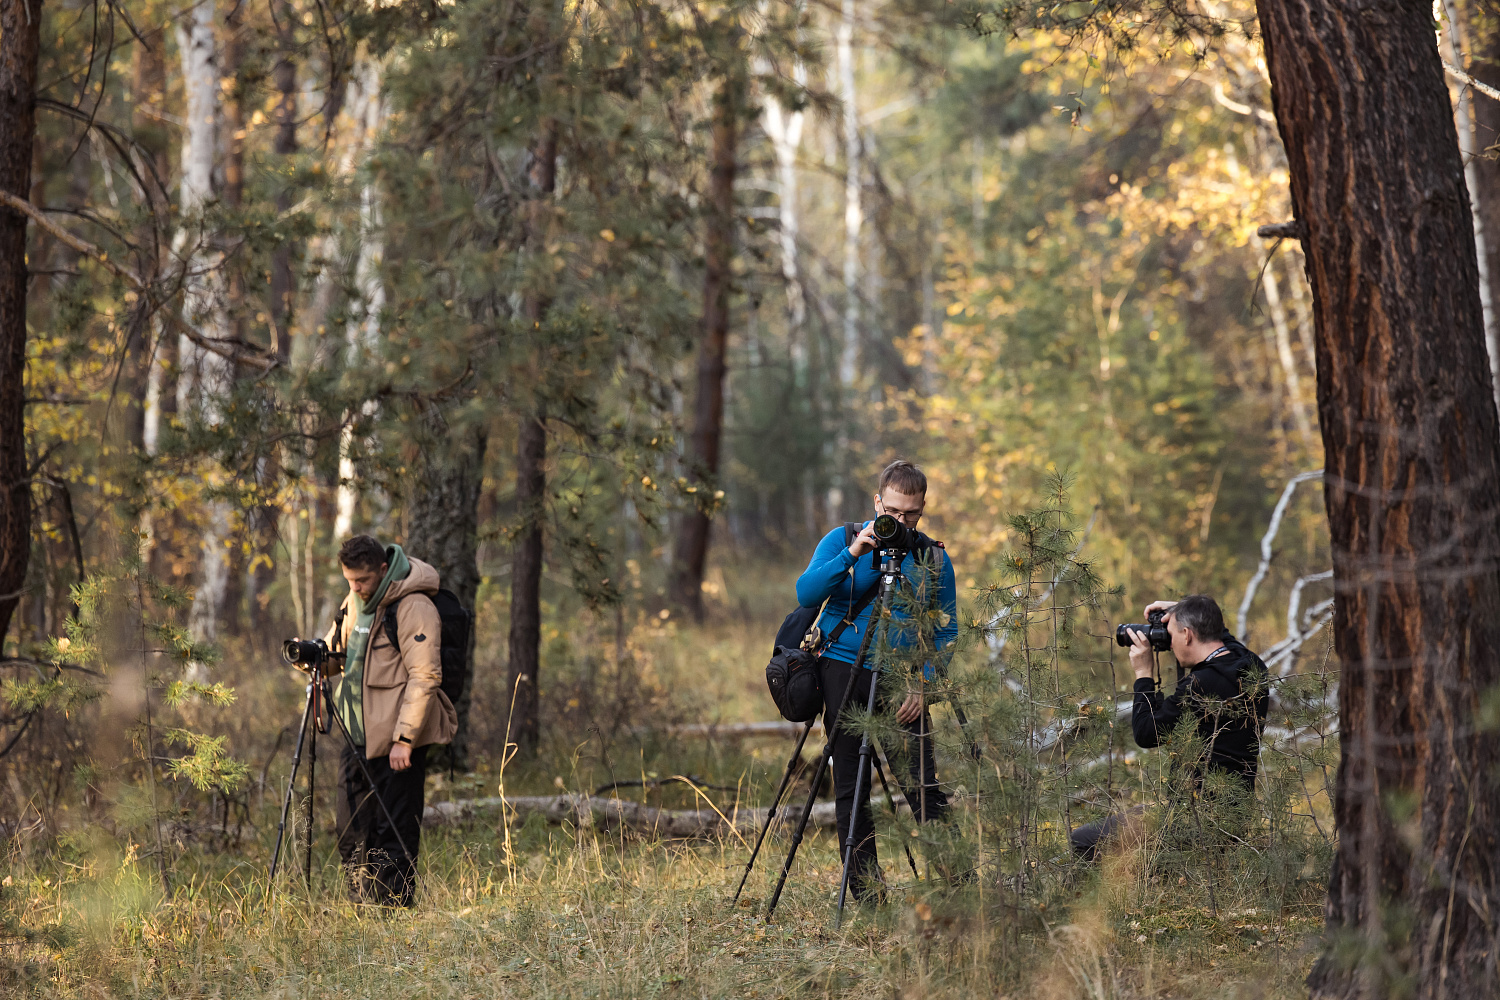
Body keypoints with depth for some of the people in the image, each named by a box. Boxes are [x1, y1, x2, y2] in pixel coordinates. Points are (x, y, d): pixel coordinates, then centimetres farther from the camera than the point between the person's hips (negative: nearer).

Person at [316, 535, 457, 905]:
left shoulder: (413, 607, -14)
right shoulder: (355, 602, 12)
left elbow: (425, 677, -18)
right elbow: (338, 656, 22)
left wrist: (403, 739, -21)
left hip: (397, 741, -8)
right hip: (358, 738, 8)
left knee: (393, 834, -5)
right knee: (352, 835, 10)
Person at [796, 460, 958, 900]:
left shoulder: (933, 558, 6)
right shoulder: (841, 541, 3)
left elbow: (945, 632, 7)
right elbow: (806, 594, -10)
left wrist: (924, 685, -6)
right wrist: (852, 555, -21)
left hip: (902, 678, 0)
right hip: (845, 671, 0)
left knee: (923, 787, -11)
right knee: (851, 792, -1)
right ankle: (867, 898, 4)